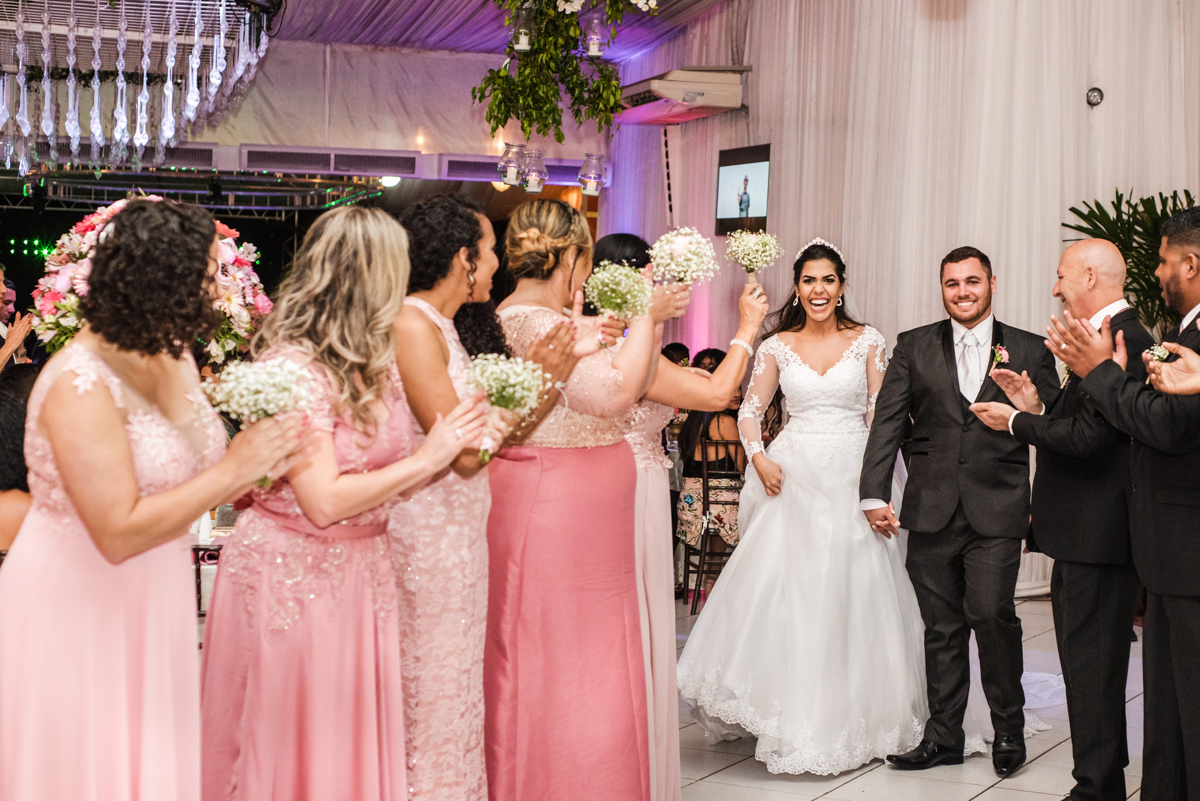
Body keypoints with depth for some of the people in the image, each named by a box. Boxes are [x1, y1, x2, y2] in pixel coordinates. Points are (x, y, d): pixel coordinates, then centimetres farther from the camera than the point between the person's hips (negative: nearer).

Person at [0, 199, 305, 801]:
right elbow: (119, 532, -27)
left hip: (151, 597, 7)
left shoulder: (173, 358, 1)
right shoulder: (81, 384, -23)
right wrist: (234, 470, -23)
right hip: (79, 607, -7)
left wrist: (258, 470, -14)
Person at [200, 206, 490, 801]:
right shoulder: (292, 366, -19)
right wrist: (426, 458, -16)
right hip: (292, 577, -7)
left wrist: (463, 442, 0)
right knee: (294, 748, 6)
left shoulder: (374, 360, 7)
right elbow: (325, 501, -24)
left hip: (361, 571, 8)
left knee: (355, 740, 14)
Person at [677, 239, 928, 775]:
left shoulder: (868, 341, 3)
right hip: (794, 477, 1)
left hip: (853, 477, 0)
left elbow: (881, 414, 2)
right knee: (784, 592, -4)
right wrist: (759, 458, -8)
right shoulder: (777, 346, 5)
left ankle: (851, 714, 17)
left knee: (852, 595, 2)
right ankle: (790, 713, 11)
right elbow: (750, 411, 10)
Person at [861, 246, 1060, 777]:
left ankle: (1008, 728, 12)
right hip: (931, 510, 2)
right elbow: (887, 422, 2)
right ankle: (944, 736, 20)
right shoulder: (914, 346, 8)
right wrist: (874, 494, -6)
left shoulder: (1029, 350, 7)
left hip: (997, 511, -1)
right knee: (942, 626, 7)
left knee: (992, 613, -11)